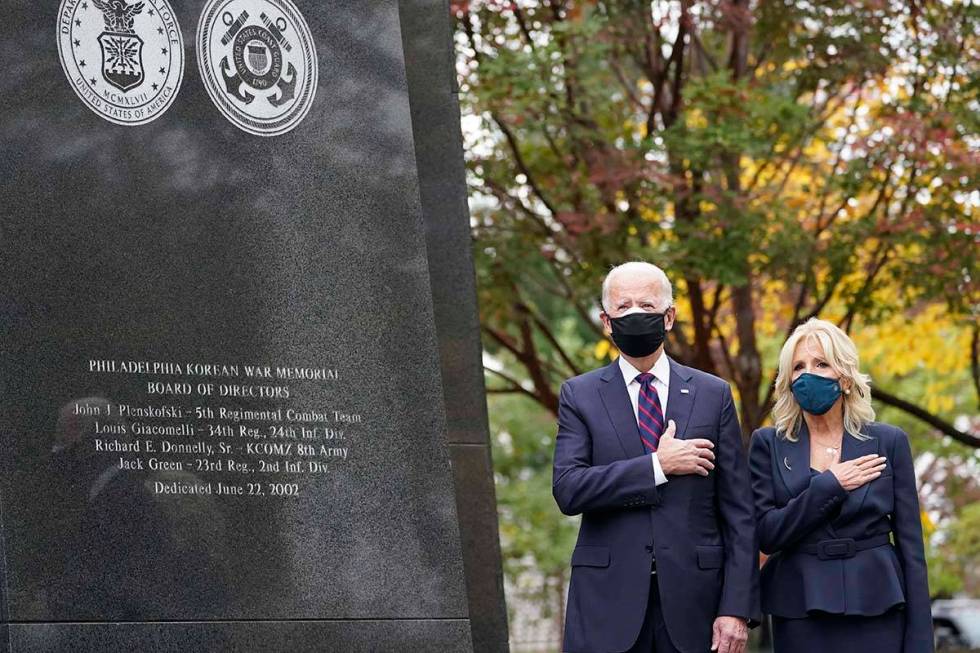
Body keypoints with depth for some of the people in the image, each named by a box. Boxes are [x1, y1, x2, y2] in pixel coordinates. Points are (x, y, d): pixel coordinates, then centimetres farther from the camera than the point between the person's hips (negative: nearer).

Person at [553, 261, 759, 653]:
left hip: (691, 600, 1)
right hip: (608, 603, -1)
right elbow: (567, 490, -7)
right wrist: (658, 466, -12)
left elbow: (738, 513, 5)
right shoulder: (580, 395, 7)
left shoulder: (713, 395, 8)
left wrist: (737, 607, -3)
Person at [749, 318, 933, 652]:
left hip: (876, 611, 0)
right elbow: (766, 534, -6)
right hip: (800, 616, 0)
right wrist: (829, 485, -13)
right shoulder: (768, 444, 4)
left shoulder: (888, 442, 3)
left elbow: (910, 546, 2)